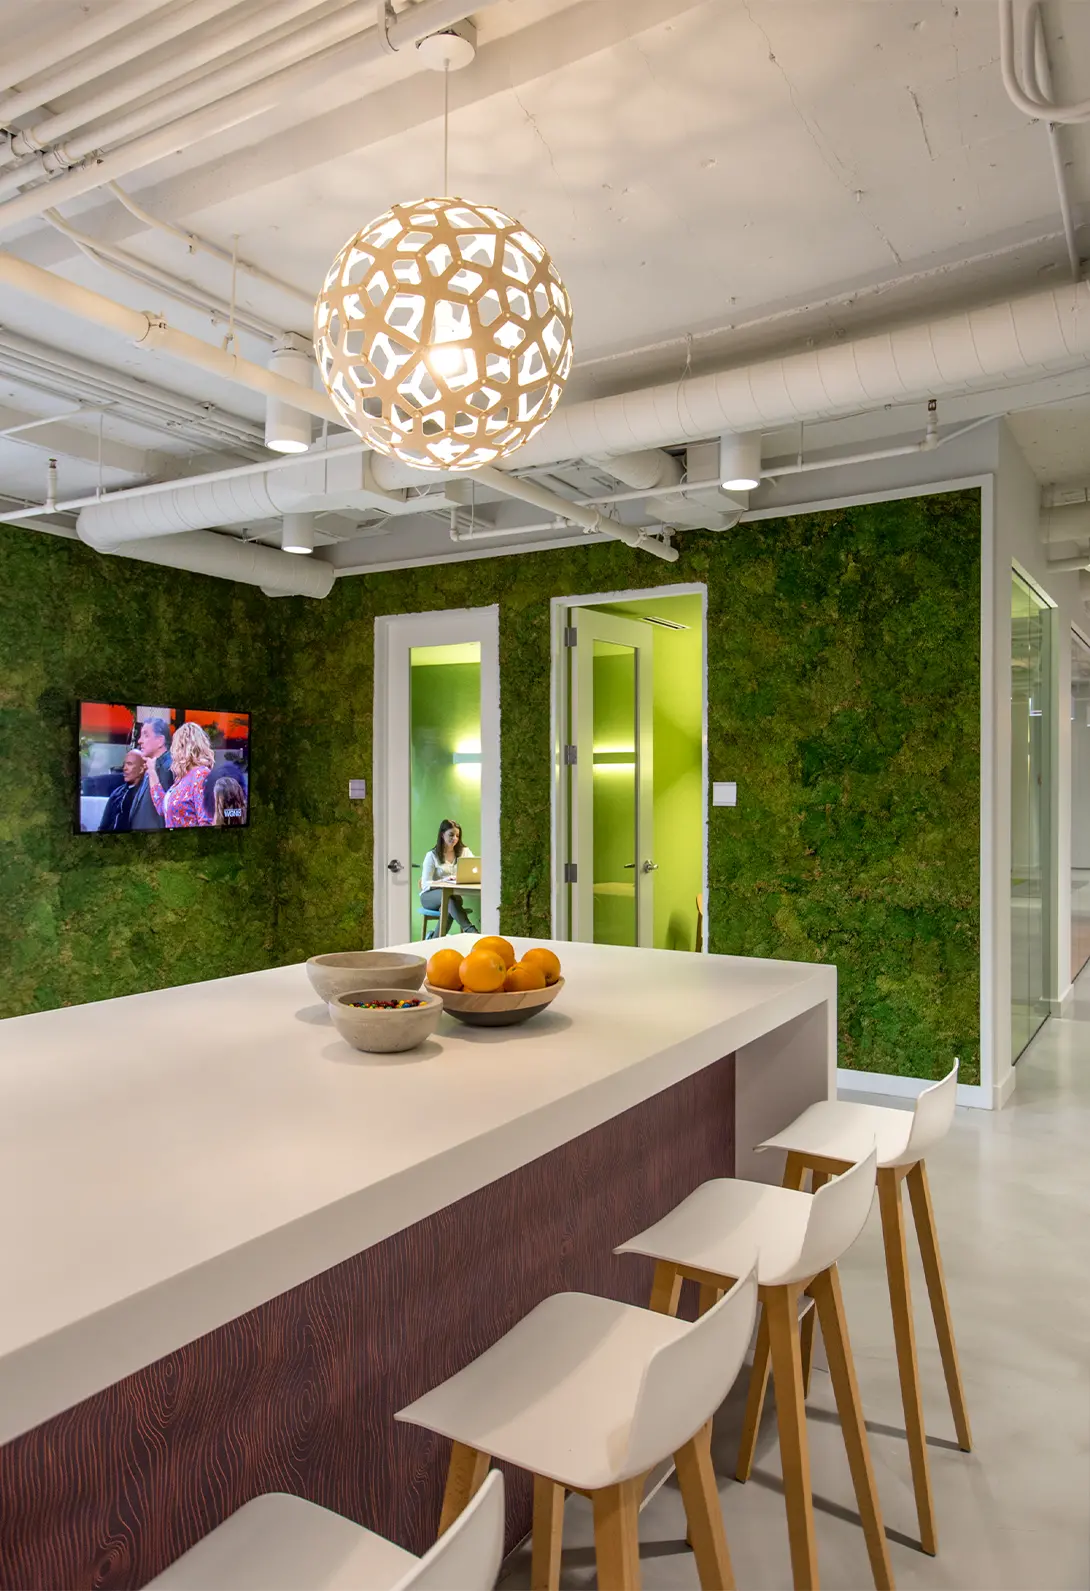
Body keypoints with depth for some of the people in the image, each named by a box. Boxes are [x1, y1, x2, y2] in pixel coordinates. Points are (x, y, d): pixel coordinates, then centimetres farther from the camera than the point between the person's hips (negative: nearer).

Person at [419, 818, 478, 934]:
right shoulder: (432, 855, -1)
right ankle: (470, 930, -54)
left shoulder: (464, 851, 9)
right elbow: (425, 884, -8)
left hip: (455, 894, 2)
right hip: (430, 896, -2)